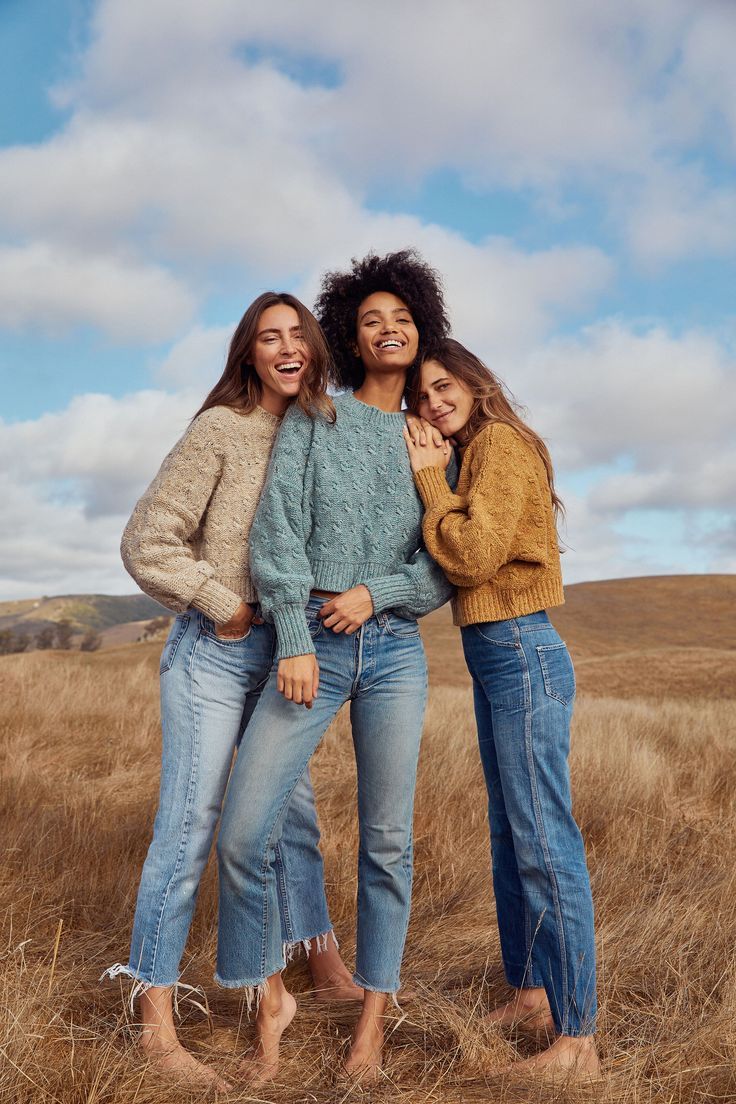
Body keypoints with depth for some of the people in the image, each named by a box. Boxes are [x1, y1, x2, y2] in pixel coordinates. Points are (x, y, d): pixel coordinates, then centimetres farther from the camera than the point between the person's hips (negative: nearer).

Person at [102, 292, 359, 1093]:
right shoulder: (220, 430, -10)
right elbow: (146, 543, -11)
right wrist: (224, 605, -10)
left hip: (281, 653, 7)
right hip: (216, 651, -7)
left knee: (294, 813, 17)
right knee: (189, 828, -4)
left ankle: (327, 972, 33)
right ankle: (157, 1022, 6)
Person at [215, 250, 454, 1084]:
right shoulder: (314, 417, 6)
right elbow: (280, 525, -4)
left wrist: (375, 592, -10)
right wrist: (294, 641, -12)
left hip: (396, 647, 2)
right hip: (310, 641, -1)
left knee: (386, 839, 4)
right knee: (243, 834, -8)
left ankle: (373, 1019, 21)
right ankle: (270, 1000, 15)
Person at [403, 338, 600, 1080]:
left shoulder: (500, 443, -9)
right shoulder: (471, 458, 19)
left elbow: (474, 555, -19)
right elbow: (449, 561, 12)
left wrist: (430, 477, -8)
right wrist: (428, 470, 5)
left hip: (521, 655, -10)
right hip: (493, 660, 10)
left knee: (544, 843, -7)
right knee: (508, 836, 16)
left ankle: (577, 1040, 1)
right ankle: (529, 993, 29)